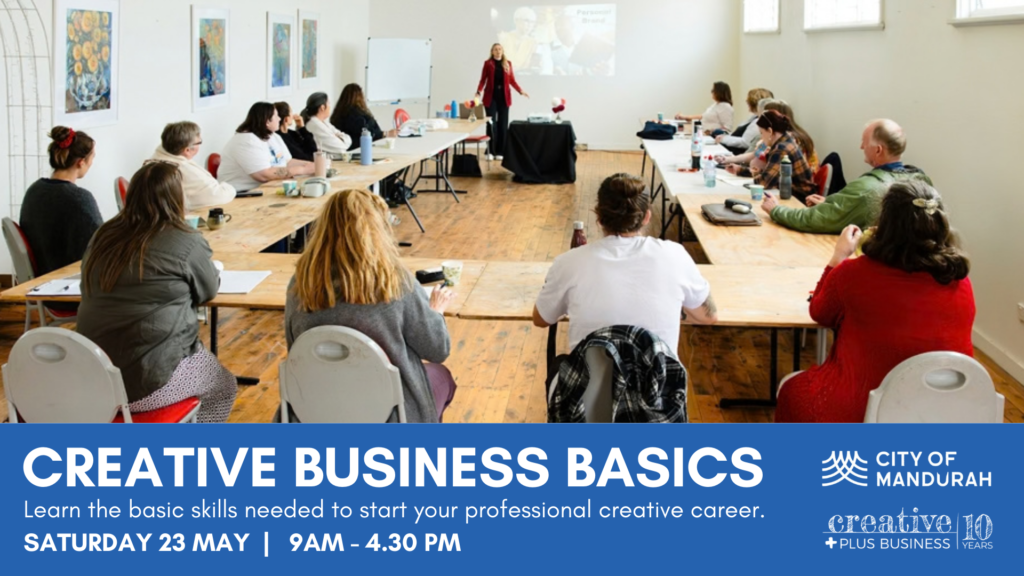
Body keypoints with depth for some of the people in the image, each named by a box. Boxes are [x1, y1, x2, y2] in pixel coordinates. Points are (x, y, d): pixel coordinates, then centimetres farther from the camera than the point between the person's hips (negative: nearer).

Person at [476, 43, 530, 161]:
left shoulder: (508, 63, 8)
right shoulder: (488, 63, 2)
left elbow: (512, 80, 9)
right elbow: (483, 80, 0)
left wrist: (520, 91, -3)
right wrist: (479, 91, -16)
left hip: (504, 97, 2)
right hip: (491, 96, -2)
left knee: (503, 124, 2)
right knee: (491, 124, -5)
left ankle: (500, 151, 8)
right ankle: (490, 151, 2)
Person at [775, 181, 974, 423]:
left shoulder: (857, 273, -16)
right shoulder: (961, 284, -7)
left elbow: (820, 313, 3)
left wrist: (839, 256, 13)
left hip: (861, 416, -4)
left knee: (792, 388, 28)